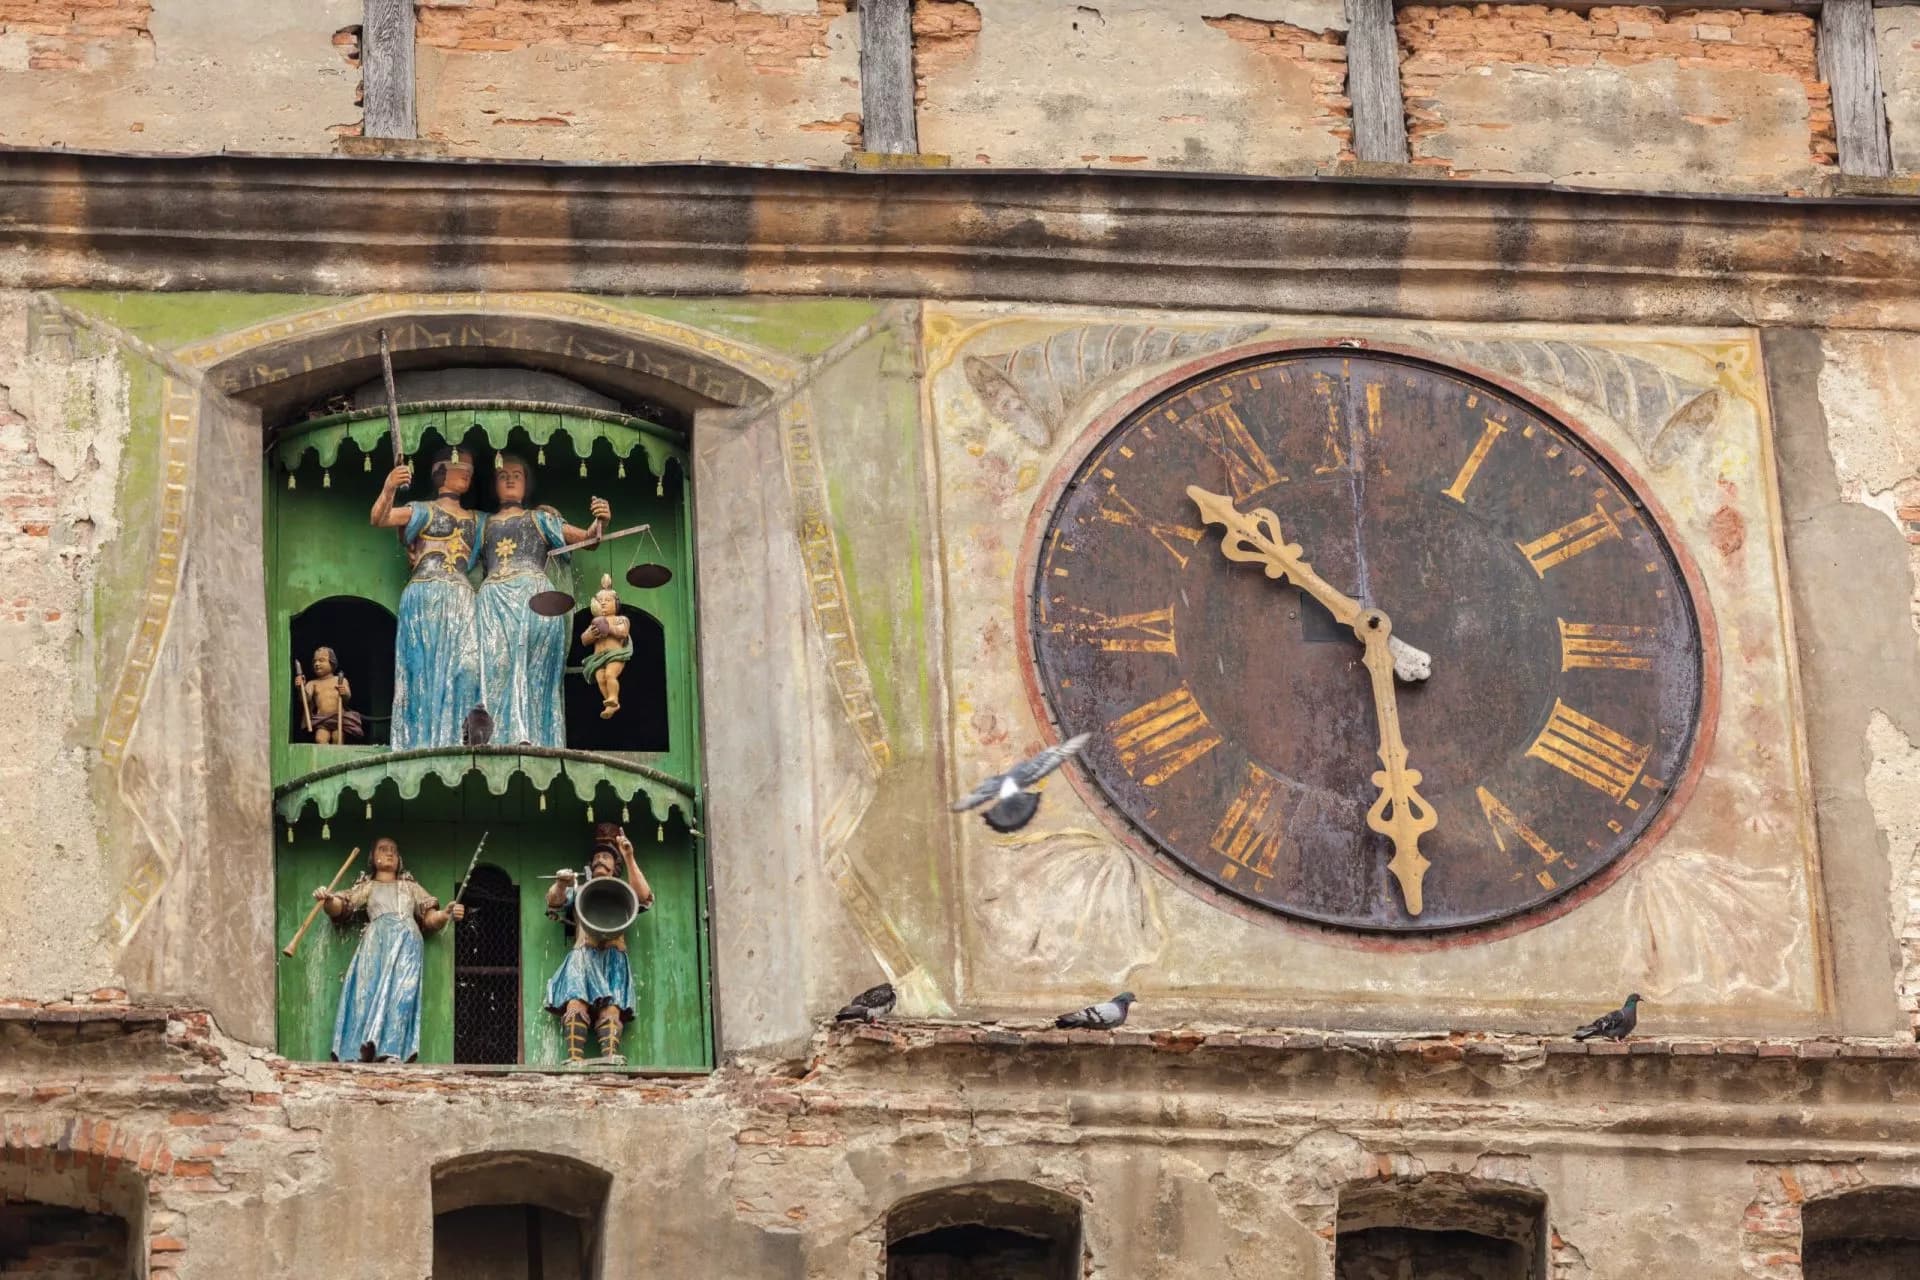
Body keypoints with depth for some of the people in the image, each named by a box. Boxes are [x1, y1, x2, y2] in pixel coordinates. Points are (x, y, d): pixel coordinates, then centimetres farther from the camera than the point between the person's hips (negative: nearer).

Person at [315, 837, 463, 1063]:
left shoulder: (411, 887, 33)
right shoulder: (367, 887, 29)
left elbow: (430, 919, 22)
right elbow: (340, 908, 13)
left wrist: (447, 915, 0)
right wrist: (327, 900, -10)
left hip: (407, 941, 0)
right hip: (377, 939, 0)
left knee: (401, 989, -23)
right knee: (371, 987, -22)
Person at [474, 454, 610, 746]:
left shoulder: (540, 518, 23)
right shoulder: (484, 524, 28)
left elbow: (586, 538, 15)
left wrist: (599, 522, -7)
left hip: (533, 598, -1)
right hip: (492, 600, 1)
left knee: (531, 666, -16)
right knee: (496, 665, -16)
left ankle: (529, 738, -23)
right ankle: (500, 738, -24)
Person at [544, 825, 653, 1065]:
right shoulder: (578, 893, 28)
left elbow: (644, 897, 5)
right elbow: (554, 902, 10)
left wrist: (629, 858, -1)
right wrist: (561, 885, -14)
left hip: (613, 958, 0)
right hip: (583, 957, 0)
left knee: (611, 1008, -23)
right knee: (576, 1004, -25)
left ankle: (610, 1058, -42)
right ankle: (575, 1060, -38)